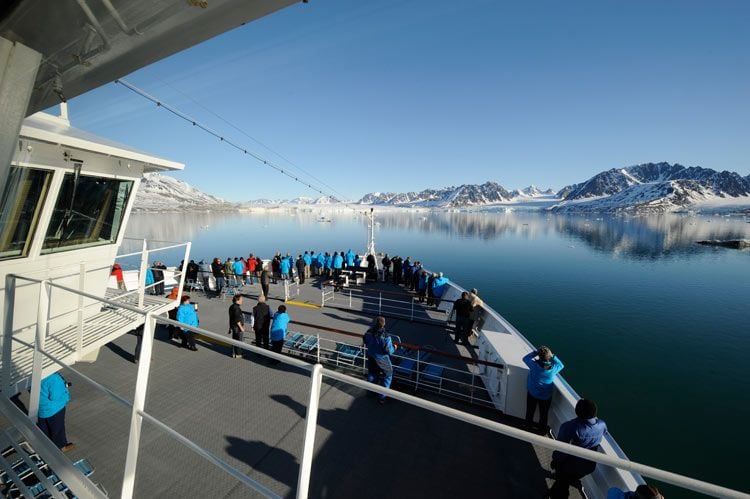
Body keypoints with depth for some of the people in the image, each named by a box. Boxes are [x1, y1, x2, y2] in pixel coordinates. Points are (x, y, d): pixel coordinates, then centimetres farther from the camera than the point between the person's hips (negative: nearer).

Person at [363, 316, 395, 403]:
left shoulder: (369, 332, -16)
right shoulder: (386, 337, -31)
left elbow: (365, 343, 1)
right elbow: (389, 351, -22)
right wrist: (394, 348, -2)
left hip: (371, 357, 5)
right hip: (382, 359, -4)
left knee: (371, 374, 28)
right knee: (388, 376, 19)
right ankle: (382, 397, 24)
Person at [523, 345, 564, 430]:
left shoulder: (534, 365, -30)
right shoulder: (554, 368, -27)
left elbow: (525, 358, -10)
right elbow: (561, 365, -3)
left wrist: (536, 352, -14)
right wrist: (552, 356, -12)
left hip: (532, 394, 0)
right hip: (546, 396, 0)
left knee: (530, 413, 23)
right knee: (543, 416, 23)